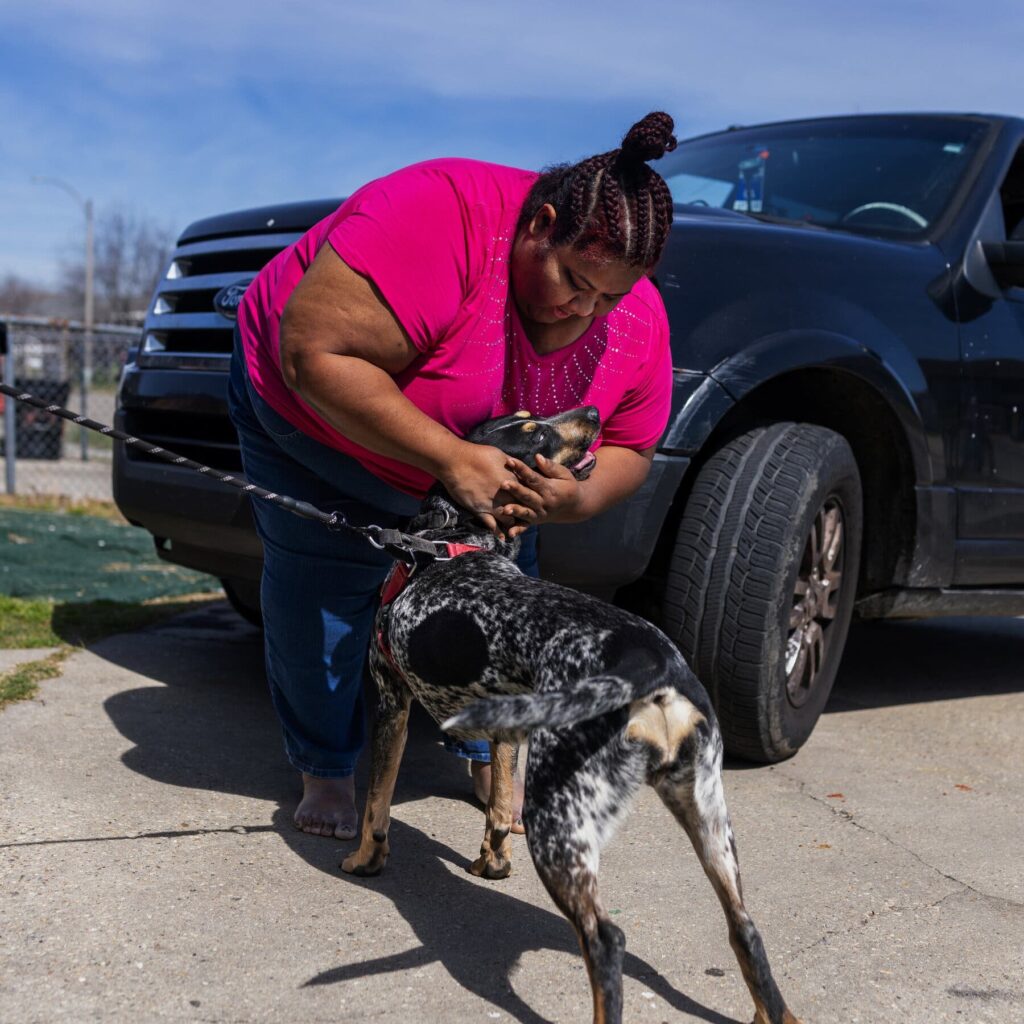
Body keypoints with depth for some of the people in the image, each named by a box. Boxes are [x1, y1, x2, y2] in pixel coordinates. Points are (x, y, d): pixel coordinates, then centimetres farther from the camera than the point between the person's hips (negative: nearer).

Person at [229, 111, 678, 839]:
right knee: (320, 589, -6)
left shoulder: (636, 321, -19)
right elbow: (315, 356, -42)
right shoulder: (442, 219, -40)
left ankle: (491, 755, 24)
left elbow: (629, 451, -6)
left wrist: (574, 500, -31)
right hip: (311, 410, -4)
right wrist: (449, 458, -47)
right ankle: (325, 772, 14)